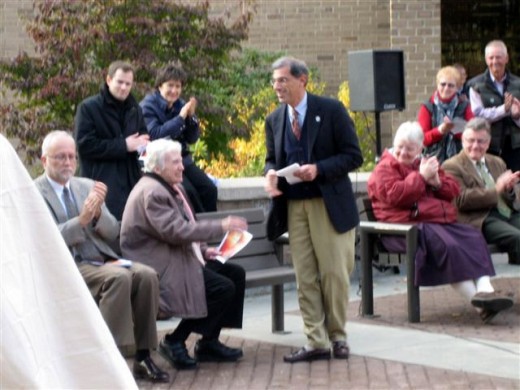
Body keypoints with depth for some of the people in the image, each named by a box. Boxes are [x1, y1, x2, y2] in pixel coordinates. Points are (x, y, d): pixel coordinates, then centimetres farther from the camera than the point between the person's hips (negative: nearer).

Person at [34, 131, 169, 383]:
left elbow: (112, 233, 11)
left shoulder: (87, 186, 15)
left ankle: (143, 357, -17)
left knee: (146, 275, -21)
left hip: (101, 260, 6)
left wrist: (98, 213, -11)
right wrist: (81, 220, -25)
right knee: (119, 276, -32)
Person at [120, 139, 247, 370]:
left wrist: (203, 250, 8)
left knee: (236, 274, 4)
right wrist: (221, 227, -22)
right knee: (223, 288, -20)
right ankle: (175, 342, -9)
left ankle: (209, 342, 8)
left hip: (180, 258, 11)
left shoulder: (171, 188, 16)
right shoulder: (151, 192, -19)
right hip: (162, 269, -11)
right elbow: (176, 230, -26)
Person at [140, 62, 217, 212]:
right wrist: (180, 117, -22)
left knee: (209, 189, -13)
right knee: (189, 191, -26)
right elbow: (155, 135, -22)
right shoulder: (147, 106, -8)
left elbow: (192, 139, 9)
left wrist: (191, 117, -9)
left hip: (183, 159, 6)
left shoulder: (180, 105, 8)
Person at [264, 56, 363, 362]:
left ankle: (338, 336, 15)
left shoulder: (331, 110, -5)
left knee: (334, 273, 1)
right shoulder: (275, 120, 9)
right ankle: (316, 342, 7)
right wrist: (271, 173, -6)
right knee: (305, 277, 3)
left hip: (329, 204, -4)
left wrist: (318, 170, -20)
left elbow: (353, 156, -7)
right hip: (293, 206, 4)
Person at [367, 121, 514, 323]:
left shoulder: (425, 164, 26)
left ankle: (484, 288, -34)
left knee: (474, 237, -18)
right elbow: (395, 196, -16)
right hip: (410, 225, -7)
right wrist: (421, 176, -12)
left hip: (442, 220, 8)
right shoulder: (385, 168, 4)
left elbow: (454, 191, 20)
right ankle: (477, 301, -34)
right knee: (448, 246, -32)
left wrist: (437, 181, -1)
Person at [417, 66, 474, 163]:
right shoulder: (427, 108, 5)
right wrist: (439, 130, -18)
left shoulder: (464, 107, 8)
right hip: (435, 160, -1)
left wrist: (458, 131, -17)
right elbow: (422, 138, -1)